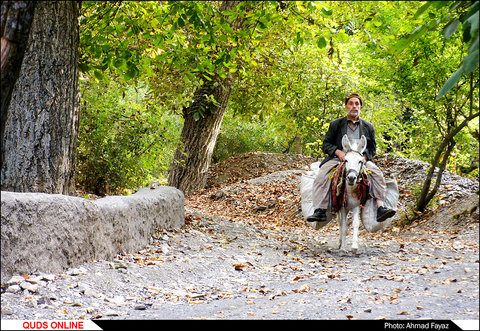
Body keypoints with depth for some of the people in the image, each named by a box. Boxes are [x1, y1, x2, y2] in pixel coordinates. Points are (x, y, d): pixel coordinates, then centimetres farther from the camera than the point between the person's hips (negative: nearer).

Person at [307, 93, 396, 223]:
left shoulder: (368, 126, 16)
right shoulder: (335, 124, 12)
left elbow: (372, 148, 17)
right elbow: (326, 145, 9)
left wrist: (365, 156, -6)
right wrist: (338, 152, -12)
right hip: (338, 158, -1)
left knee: (377, 173, -27)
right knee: (322, 175, -28)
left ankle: (381, 207, -33)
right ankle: (320, 210, -34)